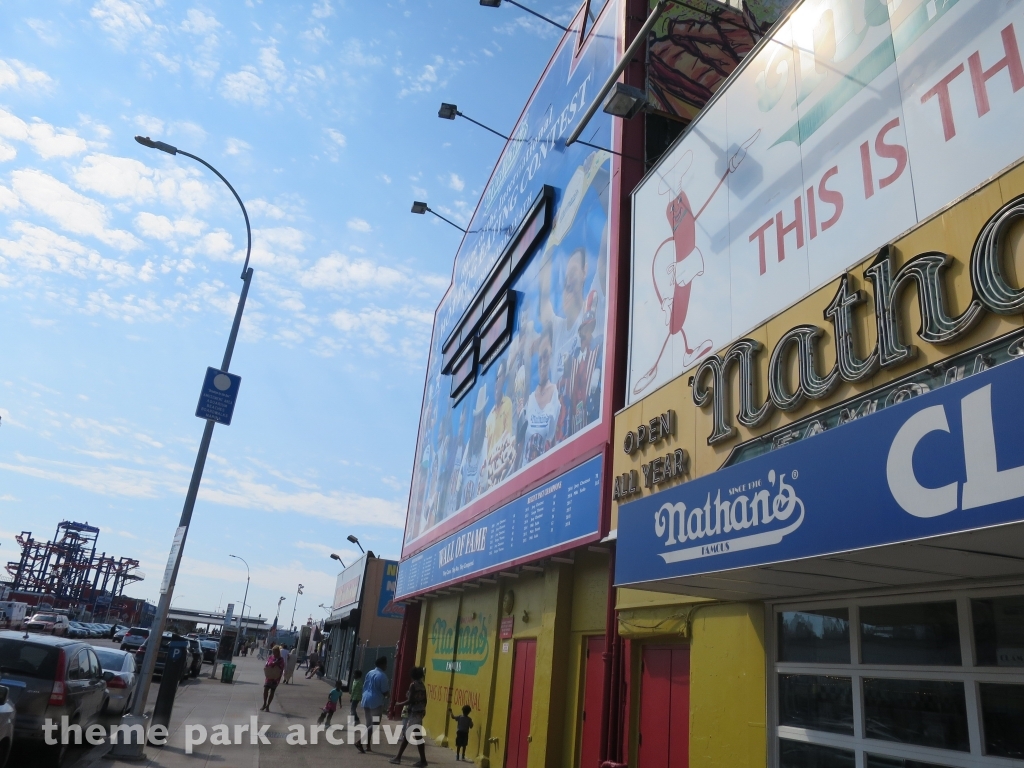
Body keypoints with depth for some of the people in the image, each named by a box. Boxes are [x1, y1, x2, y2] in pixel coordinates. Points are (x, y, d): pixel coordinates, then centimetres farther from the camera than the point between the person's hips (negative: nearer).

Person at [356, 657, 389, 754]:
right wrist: (389, 688, 8)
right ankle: (360, 742, -14)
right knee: (374, 724, -3)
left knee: (369, 724, 15)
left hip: (366, 700, 8)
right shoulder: (382, 676, -13)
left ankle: (368, 746, 18)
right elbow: (385, 692, -12)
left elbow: (364, 687, 16)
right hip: (376, 702, -8)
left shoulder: (369, 673, 10)